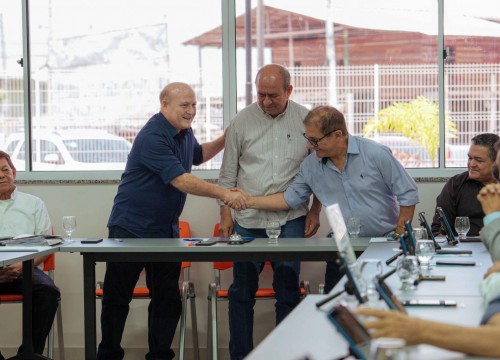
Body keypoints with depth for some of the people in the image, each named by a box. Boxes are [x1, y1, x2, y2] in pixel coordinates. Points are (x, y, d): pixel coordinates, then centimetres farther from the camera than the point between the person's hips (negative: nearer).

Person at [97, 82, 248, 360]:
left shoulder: (184, 133, 8)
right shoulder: (153, 137, -22)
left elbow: (197, 155, 30)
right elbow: (180, 180, -28)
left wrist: (226, 139, 13)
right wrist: (223, 193, -33)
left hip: (165, 230, 8)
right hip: (131, 229, -8)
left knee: (168, 299, 6)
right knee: (117, 298, 3)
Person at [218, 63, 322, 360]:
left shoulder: (305, 120, 2)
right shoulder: (242, 121, 3)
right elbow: (228, 173, 8)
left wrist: (315, 212, 4)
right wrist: (226, 213, 4)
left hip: (291, 220, -1)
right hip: (248, 220, 1)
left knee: (288, 291, 3)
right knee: (242, 291, 4)